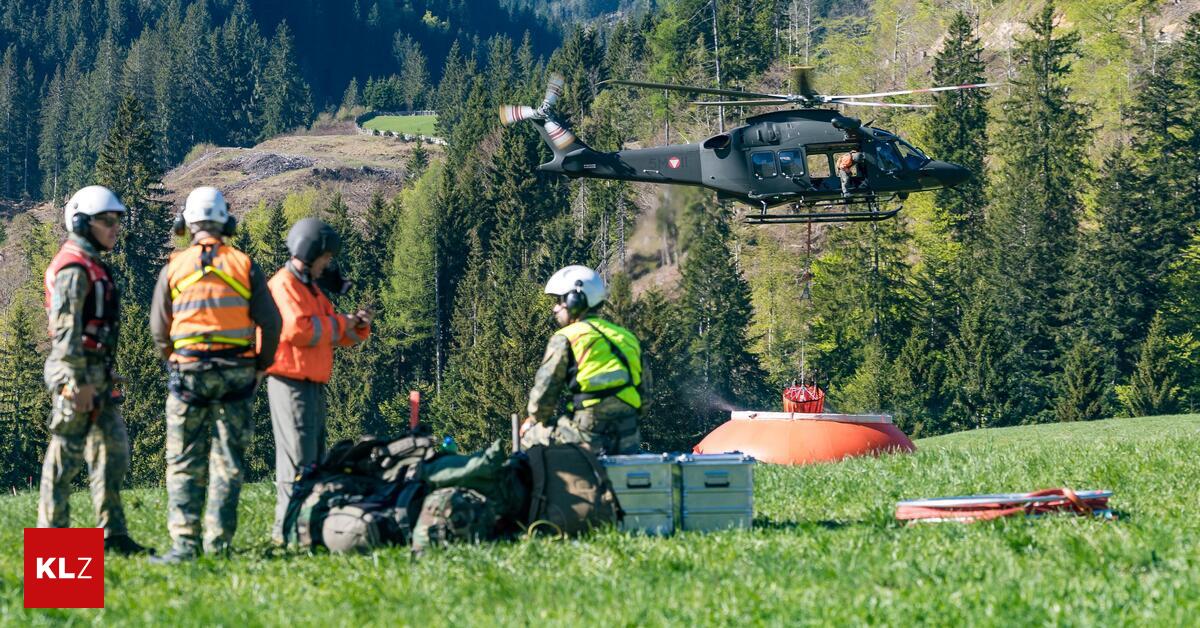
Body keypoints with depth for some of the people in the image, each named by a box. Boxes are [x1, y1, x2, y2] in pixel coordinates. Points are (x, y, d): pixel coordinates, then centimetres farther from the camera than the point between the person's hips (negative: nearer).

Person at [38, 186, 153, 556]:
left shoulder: (95, 268, 18)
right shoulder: (73, 270, -14)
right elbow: (66, 330, -21)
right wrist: (79, 382, -25)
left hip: (97, 374, 10)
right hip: (78, 373, -10)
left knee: (113, 449, 8)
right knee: (66, 455, -4)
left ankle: (113, 535, 9)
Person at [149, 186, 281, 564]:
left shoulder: (174, 268, 0)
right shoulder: (244, 265, 2)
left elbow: (159, 330, 5)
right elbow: (270, 321, 1)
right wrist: (261, 366, 17)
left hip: (188, 372, -1)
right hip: (236, 374, 1)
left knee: (184, 462, 1)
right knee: (228, 461, 7)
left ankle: (184, 542, -8)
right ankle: (218, 540, 4)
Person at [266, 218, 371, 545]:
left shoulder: (311, 288, 22)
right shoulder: (284, 285, -10)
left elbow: (333, 335, 23)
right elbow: (297, 330, -24)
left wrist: (357, 325, 3)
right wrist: (338, 323, -12)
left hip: (312, 383, 11)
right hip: (290, 380, -11)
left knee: (315, 459, 13)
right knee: (298, 456, -14)